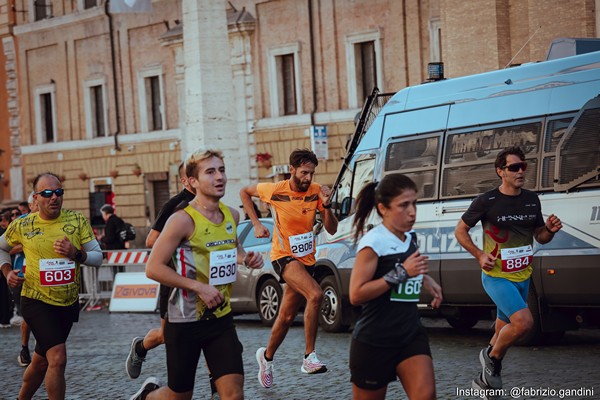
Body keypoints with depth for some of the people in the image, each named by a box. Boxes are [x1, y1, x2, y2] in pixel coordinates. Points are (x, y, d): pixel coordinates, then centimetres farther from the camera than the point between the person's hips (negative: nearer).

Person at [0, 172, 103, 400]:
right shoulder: (23, 226, -5)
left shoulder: (77, 221, -2)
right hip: (36, 302, -3)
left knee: (41, 362, 17)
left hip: (68, 303, 3)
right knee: (57, 359, -19)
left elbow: (98, 257, -1)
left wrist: (76, 254, -20)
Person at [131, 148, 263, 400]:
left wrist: (246, 258, 3)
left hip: (221, 317, 5)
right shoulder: (184, 220, -16)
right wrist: (198, 287, -22)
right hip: (185, 320, -5)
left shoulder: (232, 215, 4)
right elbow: (153, 268, -18)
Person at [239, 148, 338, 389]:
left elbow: (331, 229, -6)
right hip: (284, 256, -4)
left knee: (287, 317, 12)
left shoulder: (316, 191, -6)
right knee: (315, 295, -29)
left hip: (306, 258, 4)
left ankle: (267, 356, 37)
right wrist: (256, 224, -1)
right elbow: (245, 192, 6)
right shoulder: (275, 191, -12)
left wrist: (326, 206, -23)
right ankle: (309, 357, -26)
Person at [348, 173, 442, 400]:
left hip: (411, 335, 6)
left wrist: (425, 279, 10)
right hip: (374, 342, -6)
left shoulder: (411, 238, 9)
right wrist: (401, 273, -22)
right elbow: (356, 295, -20)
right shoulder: (373, 242, -14)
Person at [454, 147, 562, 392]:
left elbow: (540, 236, 15)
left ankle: (486, 380, 32)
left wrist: (550, 230, -8)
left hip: (522, 277, 6)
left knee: (504, 331, 15)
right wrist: (480, 255, -14)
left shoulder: (532, 200, 6)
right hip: (496, 276, -6)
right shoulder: (487, 201, -11)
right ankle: (491, 357, 0)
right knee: (524, 321, -25)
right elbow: (460, 230, -1)